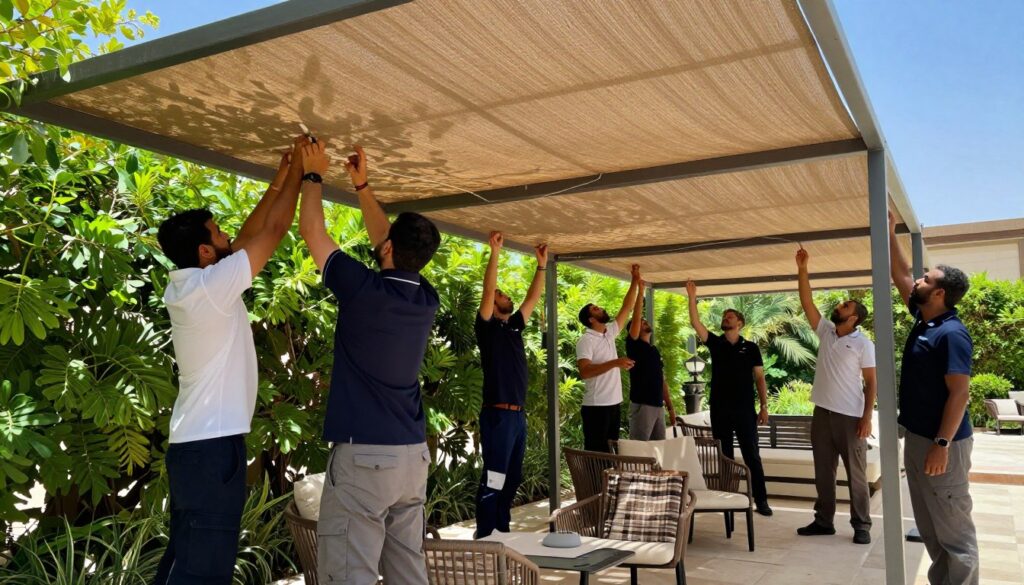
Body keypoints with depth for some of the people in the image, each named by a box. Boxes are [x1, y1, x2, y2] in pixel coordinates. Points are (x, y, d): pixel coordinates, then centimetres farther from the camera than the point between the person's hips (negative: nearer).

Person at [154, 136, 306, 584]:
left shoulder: (187, 285, 9)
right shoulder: (210, 286, -17)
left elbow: (249, 236, 16)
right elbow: (274, 231, -12)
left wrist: (279, 179, 17)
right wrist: (299, 168, -2)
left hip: (197, 440, 10)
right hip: (213, 443, -10)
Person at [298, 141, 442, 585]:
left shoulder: (364, 290, -13)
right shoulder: (426, 299, 4)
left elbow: (311, 229, 0)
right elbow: (389, 246, 22)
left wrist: (313, 174, 15)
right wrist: (361, 185, 26)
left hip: (364, 455, -7)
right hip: (414, 454, 7)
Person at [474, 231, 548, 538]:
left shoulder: (513, 327, 16)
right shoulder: (487, 327, -4)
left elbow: (533, 299, 20)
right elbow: (487, 291, -16)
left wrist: (542, 265, 17)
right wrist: (495, 252, -20)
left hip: (518, 414, 8)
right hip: (498, 415, -8)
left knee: (512, 478, 13)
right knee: (493, 479, -7)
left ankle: (502, 532, 23)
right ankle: (484, 538, -1)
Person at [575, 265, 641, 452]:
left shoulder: (610, 333, 12)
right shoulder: (586, 341, -11)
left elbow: (626, 308, 16)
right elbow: (584, 372, -23)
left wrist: (635, 280, 11)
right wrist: (614, 363, -28)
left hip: (614, 403, 8)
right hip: (596, 406, -8)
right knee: (596, 452, -4)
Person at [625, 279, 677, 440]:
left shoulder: (655, 351, 18)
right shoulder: (634, 345, -3)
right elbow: (635, 317, -16)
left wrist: (670, 407, 17)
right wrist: (640, 290, -15)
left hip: (658, 406, 8)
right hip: (642, 406, -7)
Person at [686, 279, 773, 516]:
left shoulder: (751, 347, 3)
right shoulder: (715, 343, 7)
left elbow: (759, 378, 3)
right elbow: (696, 323, -5)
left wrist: (764, 406, -4)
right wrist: (692, 298, -14)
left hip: (745, 410, -2)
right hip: (719, 410, 2)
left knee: (752, 456, 1)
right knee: (723, 457, 8)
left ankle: (761, 500, 6)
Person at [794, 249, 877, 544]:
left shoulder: (863, 343, -6)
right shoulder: (826, 331, 8)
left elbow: (871, 383, -7)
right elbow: (806, 303, 4)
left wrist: (867, 418, -14)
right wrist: (802, 271, -3)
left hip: (850, 416, -6)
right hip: (822, 413, 6)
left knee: (856, 474, 4)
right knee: (823, 472, 11)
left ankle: (861, 525, 13)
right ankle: (823, 521, 20)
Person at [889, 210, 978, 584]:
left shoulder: (951, 334, -19)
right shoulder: (924, 319, 7)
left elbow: (960, 393, -22)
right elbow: (900, 277, 18)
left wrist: (942, 444, -24)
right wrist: (890, 234, 17)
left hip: (940, 442, -9)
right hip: (916, 436, 10)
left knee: (953, 528, 1)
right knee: (929, 525, 17)